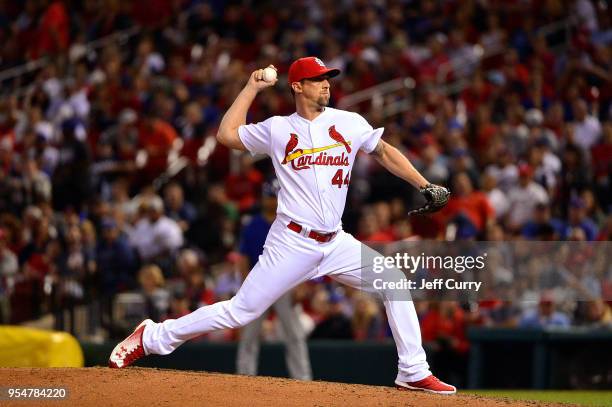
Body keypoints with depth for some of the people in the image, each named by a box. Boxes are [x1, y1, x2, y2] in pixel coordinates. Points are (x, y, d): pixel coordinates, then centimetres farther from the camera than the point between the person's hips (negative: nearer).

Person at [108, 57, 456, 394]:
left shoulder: (349, 123, 6)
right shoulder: (278, 129, 1)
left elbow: (385, 152, 14)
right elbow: (227, 135, 6)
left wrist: (426, 186, 5)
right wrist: (252, 88, 8)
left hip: (334, 242, 4)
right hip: (293, 243, -4)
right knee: (241, 312, -7)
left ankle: (413, 372, 0)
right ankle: (153, 338, 4)